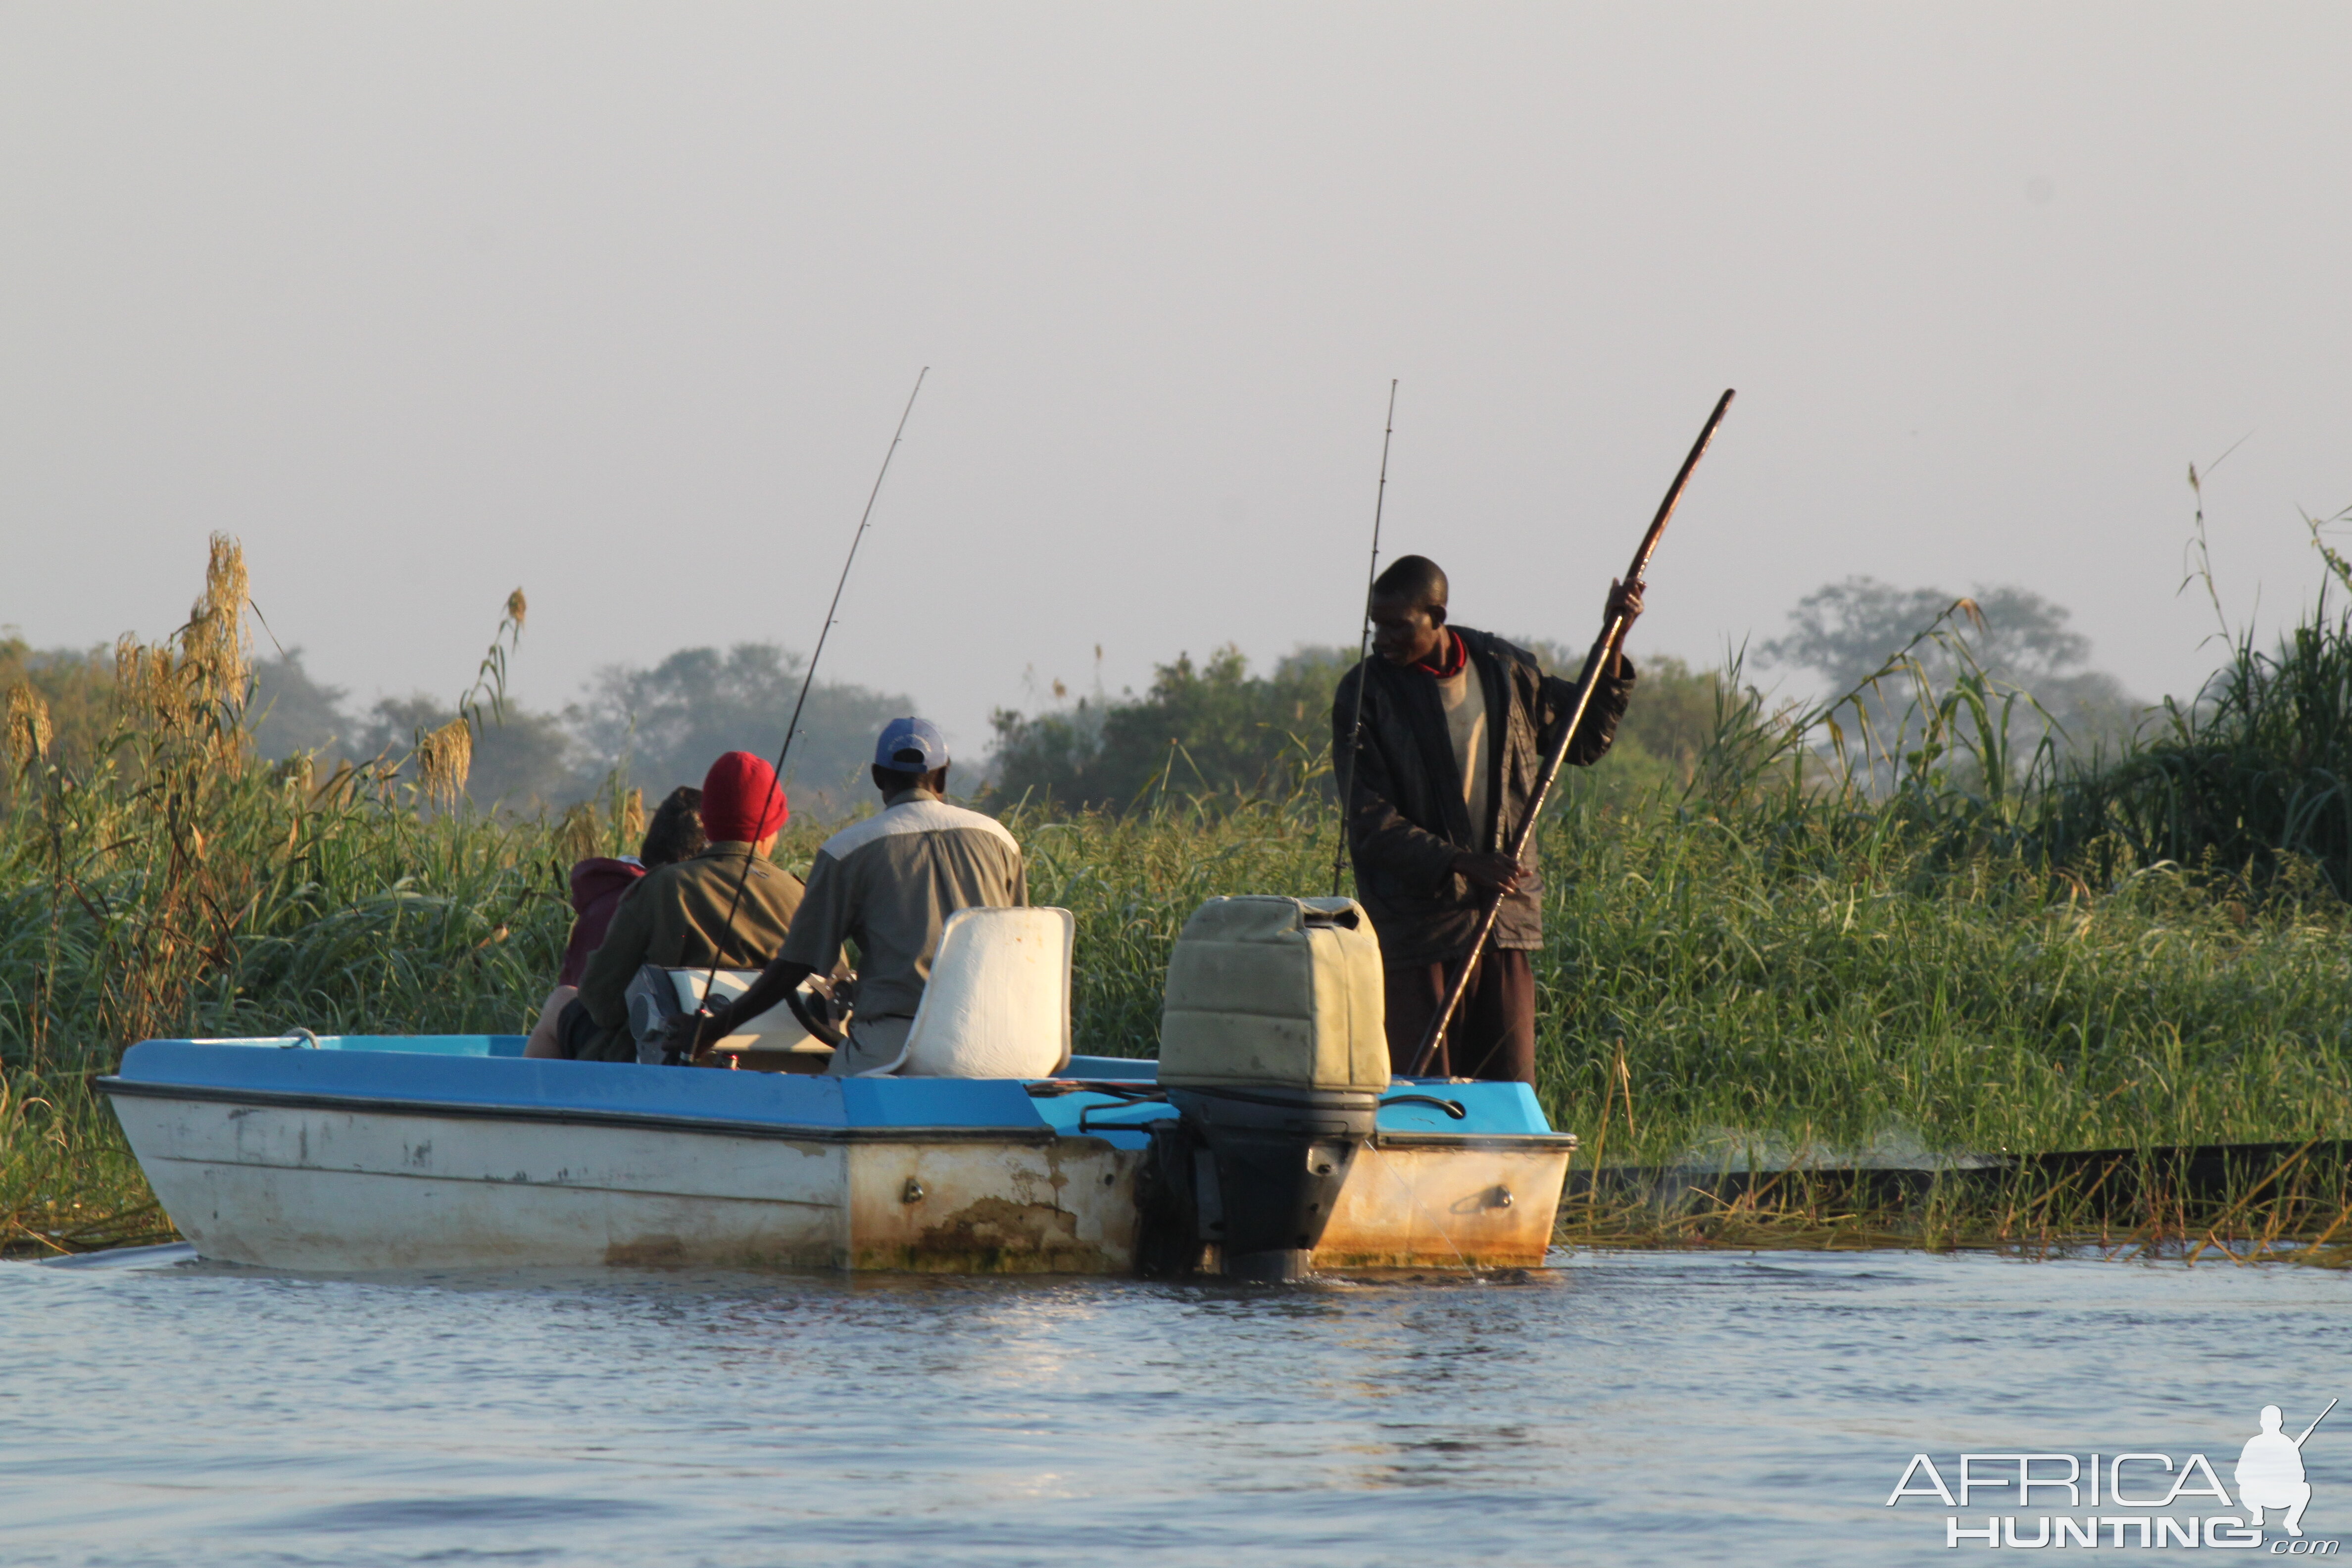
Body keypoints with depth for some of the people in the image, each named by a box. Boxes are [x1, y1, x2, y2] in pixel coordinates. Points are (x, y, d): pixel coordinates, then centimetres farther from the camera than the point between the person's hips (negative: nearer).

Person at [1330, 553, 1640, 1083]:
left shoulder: (1503, 671, 5)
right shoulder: (1365, 693, -5)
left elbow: (1585, 741, 22)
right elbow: (1371, 826, -11)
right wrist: (1465, 864, -22)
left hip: (1505, 921, 4)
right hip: (1416, 926, -4)